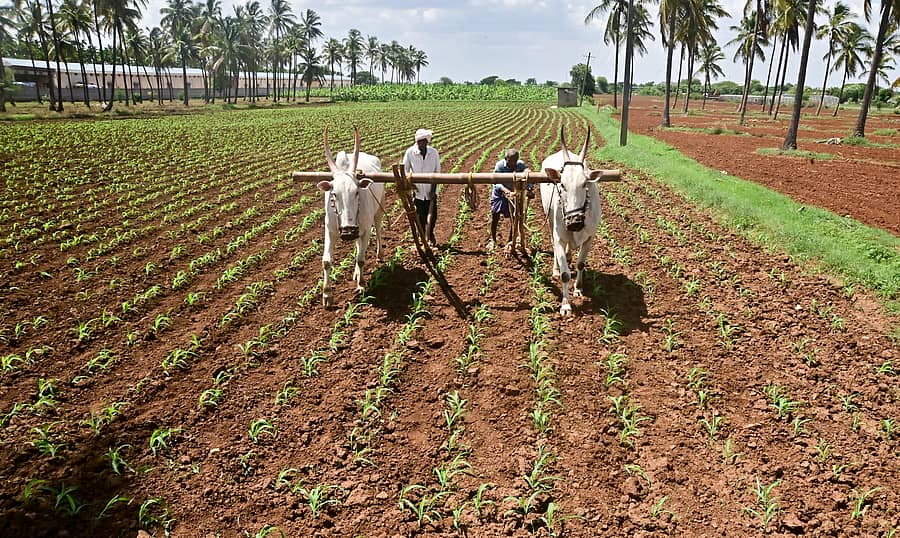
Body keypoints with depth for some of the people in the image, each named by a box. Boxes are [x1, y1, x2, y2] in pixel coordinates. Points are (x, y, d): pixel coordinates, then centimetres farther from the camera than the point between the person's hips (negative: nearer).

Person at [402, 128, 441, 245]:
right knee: (421, 215, 6)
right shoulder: (410, 152, -11)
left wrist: (433, 190, -8)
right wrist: (410, 184, -12)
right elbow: (404, 170, 0)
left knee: (432, 215, 4)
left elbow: (437, 172, -3)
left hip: (430, 190, 1)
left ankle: (430, 234, 33)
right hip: (418, 191, 0)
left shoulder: (434, 152, -9)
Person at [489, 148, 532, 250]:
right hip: (499, 192, -1)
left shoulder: (521, 165, -19)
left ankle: (510, 240, 19)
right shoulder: (500, 165, -24)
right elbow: (497, 182, -30)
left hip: (515, 192, 2)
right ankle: (493, 239, 18)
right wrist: (505, 190, -50)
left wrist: (531, 189, -41)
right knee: (495, 215, -1)